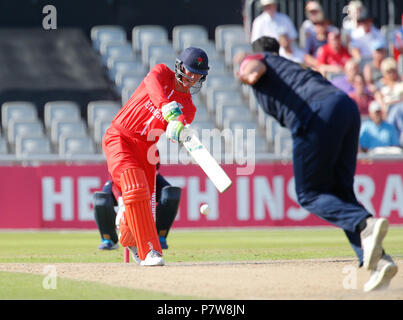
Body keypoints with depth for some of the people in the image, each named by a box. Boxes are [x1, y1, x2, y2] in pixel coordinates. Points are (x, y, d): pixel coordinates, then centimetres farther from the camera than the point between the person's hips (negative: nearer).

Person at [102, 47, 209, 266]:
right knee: (136, 189, -21)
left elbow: (175, 128, -16)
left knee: (144, 204, 4)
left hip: (145, 149, 5)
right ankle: (148, 250, -23)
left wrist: (177, 129, -41)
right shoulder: (163, 73, -1)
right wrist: (166, 106, -47)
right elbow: (152, 83, -27)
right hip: (119, 139, -5)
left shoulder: (188, 108, 6)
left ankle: (129, 239, 37)